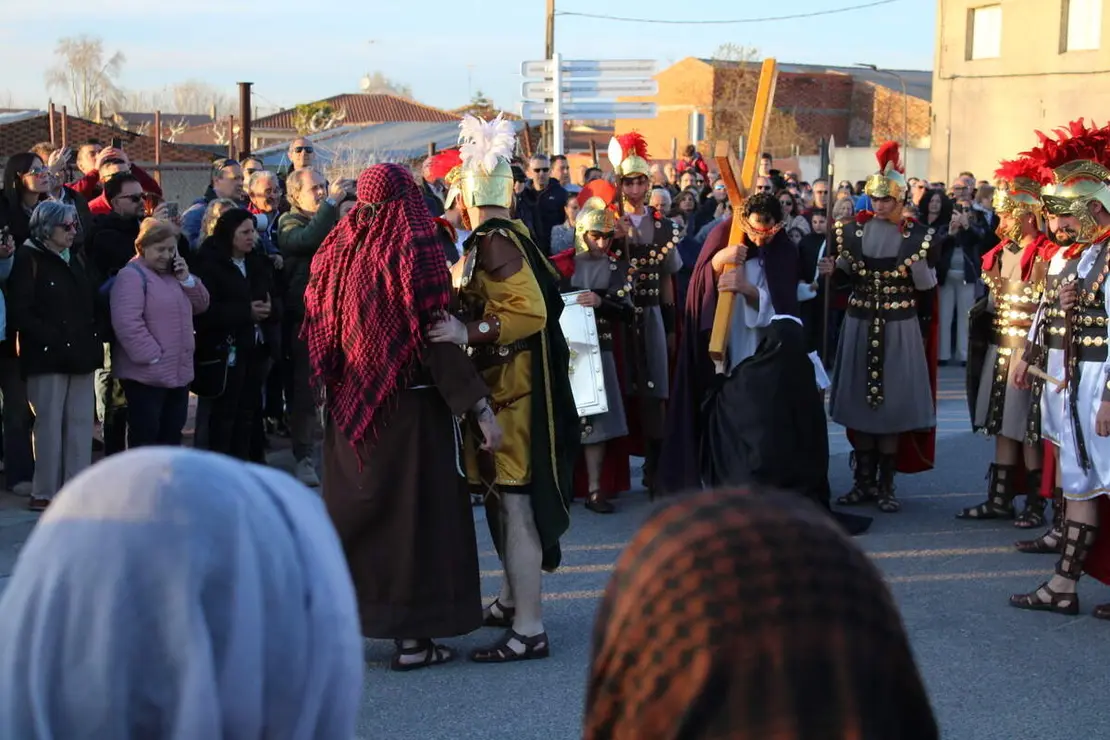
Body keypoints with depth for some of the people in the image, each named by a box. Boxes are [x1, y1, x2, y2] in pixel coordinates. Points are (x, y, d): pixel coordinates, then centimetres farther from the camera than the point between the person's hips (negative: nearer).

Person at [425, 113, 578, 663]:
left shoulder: (493, 244, -17)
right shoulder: (508, 235, 12)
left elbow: (530, 309, -26)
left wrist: (467, 332, -31)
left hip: (510, 389, -10)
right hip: (504, 384, 10)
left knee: (514, 500, -7)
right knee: (505, 497, 19)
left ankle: (529, 629, -3)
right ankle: (513, 599, 33)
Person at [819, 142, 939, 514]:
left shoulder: (918, 236, -5)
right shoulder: (853, 229, 2)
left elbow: (927, 290, -1)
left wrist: (919, 268, -21)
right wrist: (833, 270, -10)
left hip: (899, 328, -2)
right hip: (859, 324, 3)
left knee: (893, 404, -1)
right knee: (859, 400, 6)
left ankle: (885, 486, 8)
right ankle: (864, 482, 16)